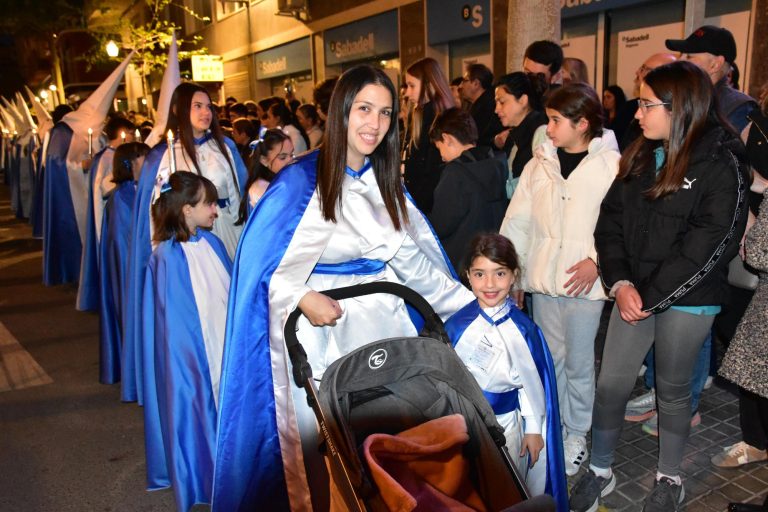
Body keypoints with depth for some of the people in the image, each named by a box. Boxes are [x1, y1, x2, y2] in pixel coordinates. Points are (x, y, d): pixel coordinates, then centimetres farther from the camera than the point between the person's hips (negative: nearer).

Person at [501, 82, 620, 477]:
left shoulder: (611, 164, -6)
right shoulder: (539, 164, 5)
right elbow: (517, 222, 5)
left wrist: (597, 259, -15)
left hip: (585, 281, -4)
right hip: (543, 278, 4)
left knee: (578, 362, 7)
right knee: (550, 357, 14)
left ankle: (577, 432, 26)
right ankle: (554, 425, 31)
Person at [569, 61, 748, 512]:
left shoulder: (721, 166, -11)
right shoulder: (641, 157, 7)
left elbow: (710, 246, -16)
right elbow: (611, 221, 4)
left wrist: (650, 297, -15)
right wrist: (620, 283, -9)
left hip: (688, 301, -4)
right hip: (634, 294, 5)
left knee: (673, 391, 12)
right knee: (611, 384, 6)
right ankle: (600, 471, 26)